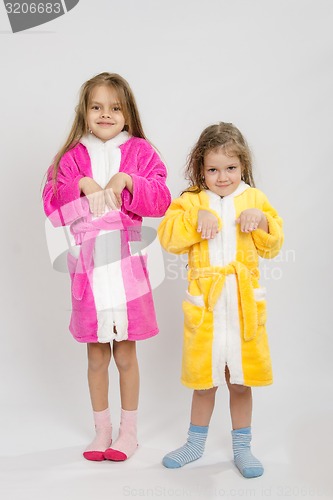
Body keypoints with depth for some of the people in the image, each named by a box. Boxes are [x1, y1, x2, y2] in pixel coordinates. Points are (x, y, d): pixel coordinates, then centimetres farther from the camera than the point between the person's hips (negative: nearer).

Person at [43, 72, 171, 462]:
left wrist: (126, 180, -15)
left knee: (126, 354, 7)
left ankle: (128, 431, 23)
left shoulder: (140, 151, 5)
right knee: (96, 355, 10)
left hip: (126, 262, -1)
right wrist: (82, 184, -12)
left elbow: (161, 200, -5)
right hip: (88, 262, 2)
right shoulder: (72, 156, 8)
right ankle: (102, 429, 27)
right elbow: (52, 205, 1)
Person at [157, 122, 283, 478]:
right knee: (203, 380, 13)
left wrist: (261, 221, -14)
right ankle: (195, 444, 33)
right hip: (204, 303, 0)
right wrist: (196, 217, -22)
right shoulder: (192, 200, 2)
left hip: (244, 304, 1)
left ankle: (242, 447, 29)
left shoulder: (255, 199, 5)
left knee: (241, 381, 11)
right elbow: (168, 237, -10)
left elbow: (271, 248, 3)